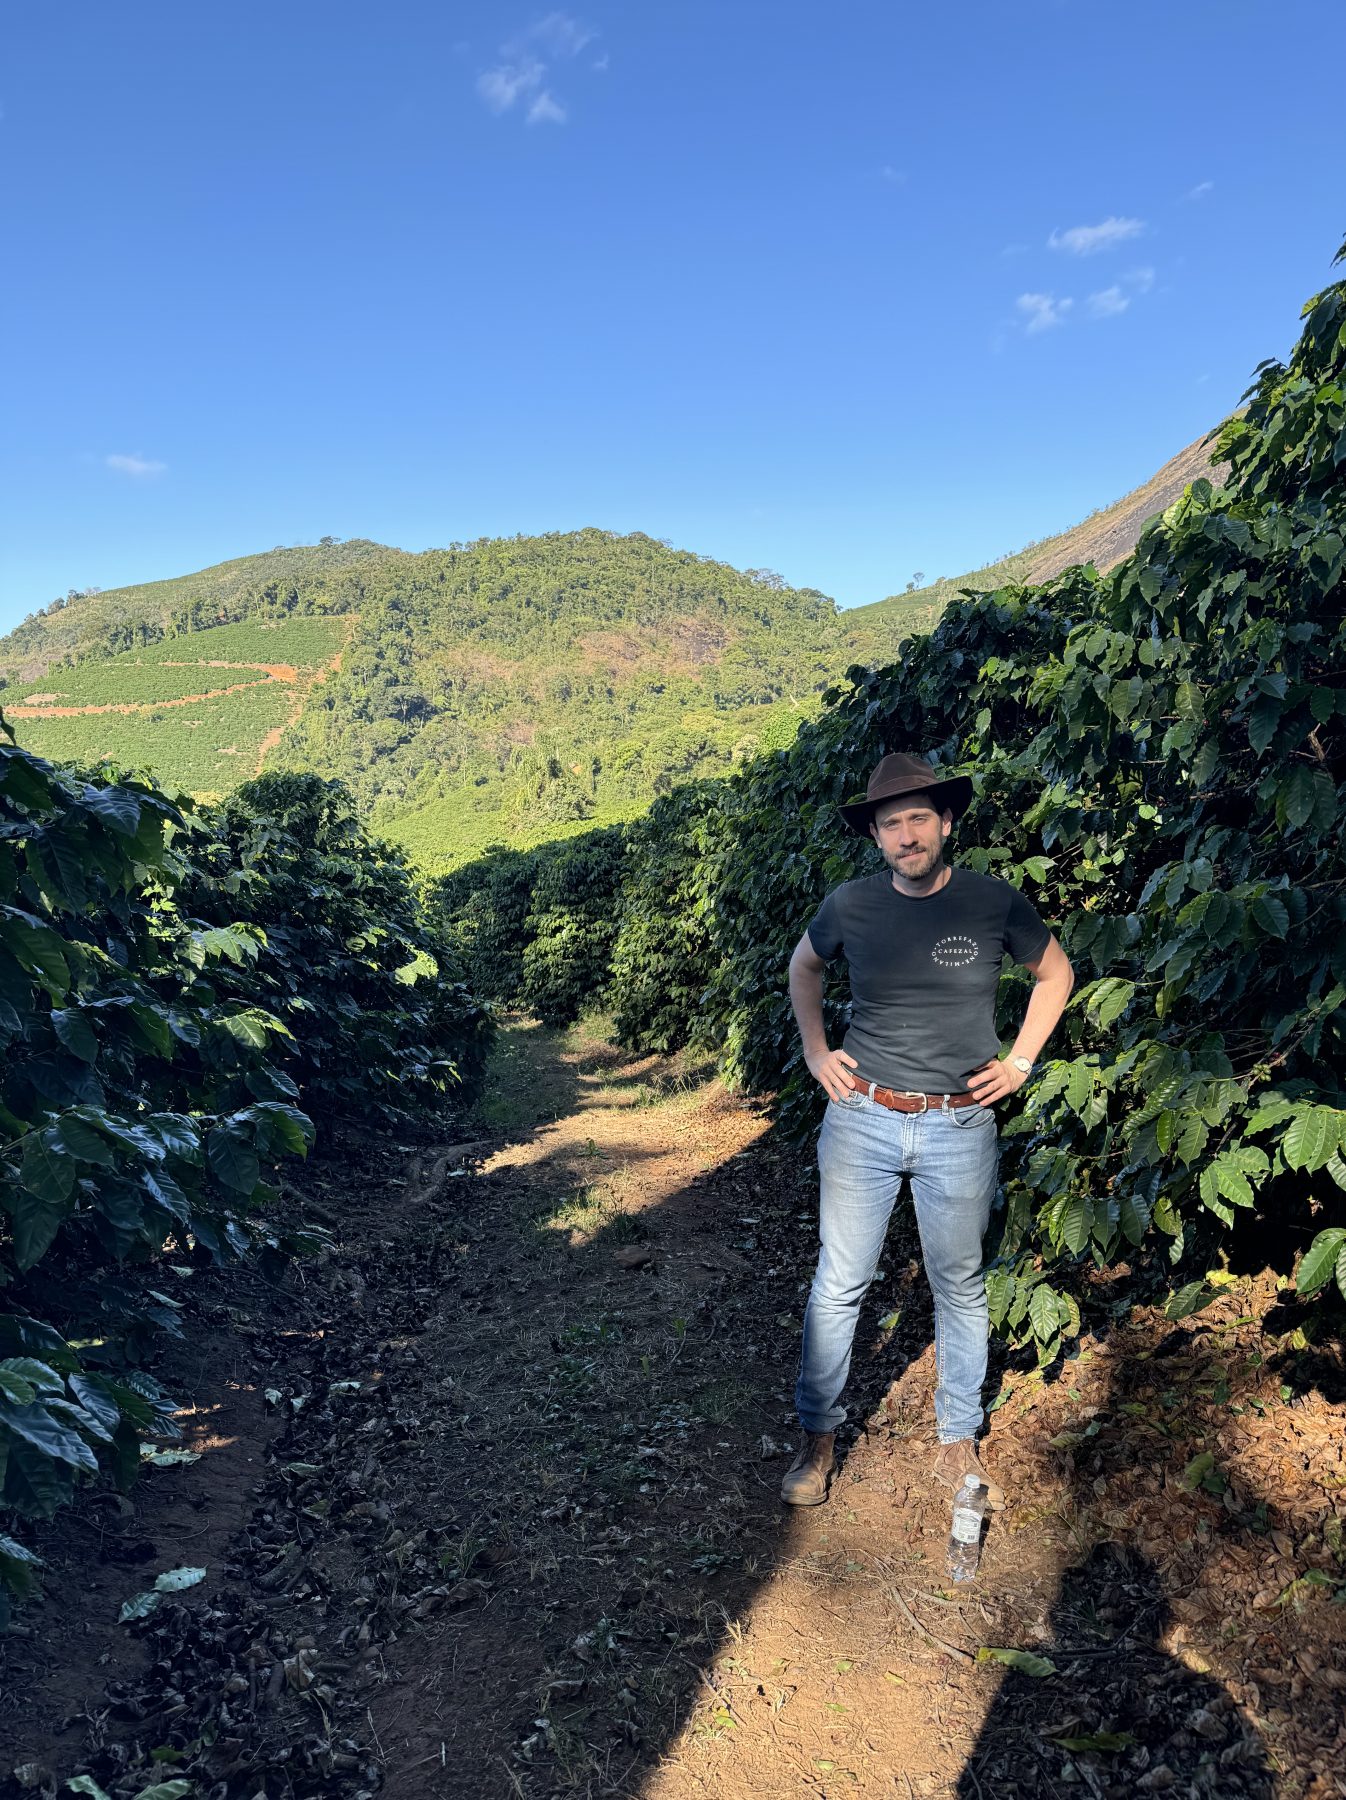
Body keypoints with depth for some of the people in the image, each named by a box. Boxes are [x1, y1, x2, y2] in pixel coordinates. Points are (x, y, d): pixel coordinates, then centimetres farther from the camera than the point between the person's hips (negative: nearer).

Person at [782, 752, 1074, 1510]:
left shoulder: (994, 902, -6)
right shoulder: (851, 905, -4)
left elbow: (1056, 973, 11)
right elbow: (805, 966, 17)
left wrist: (1021, 1061, 4)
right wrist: (815, 1050, 7)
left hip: (961, 1127, 0)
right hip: (862, 1120, 0)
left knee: (961, 1287, 13)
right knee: (839, 1285, 7)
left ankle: (959, 1444, 32)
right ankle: (819, 1439, 25)